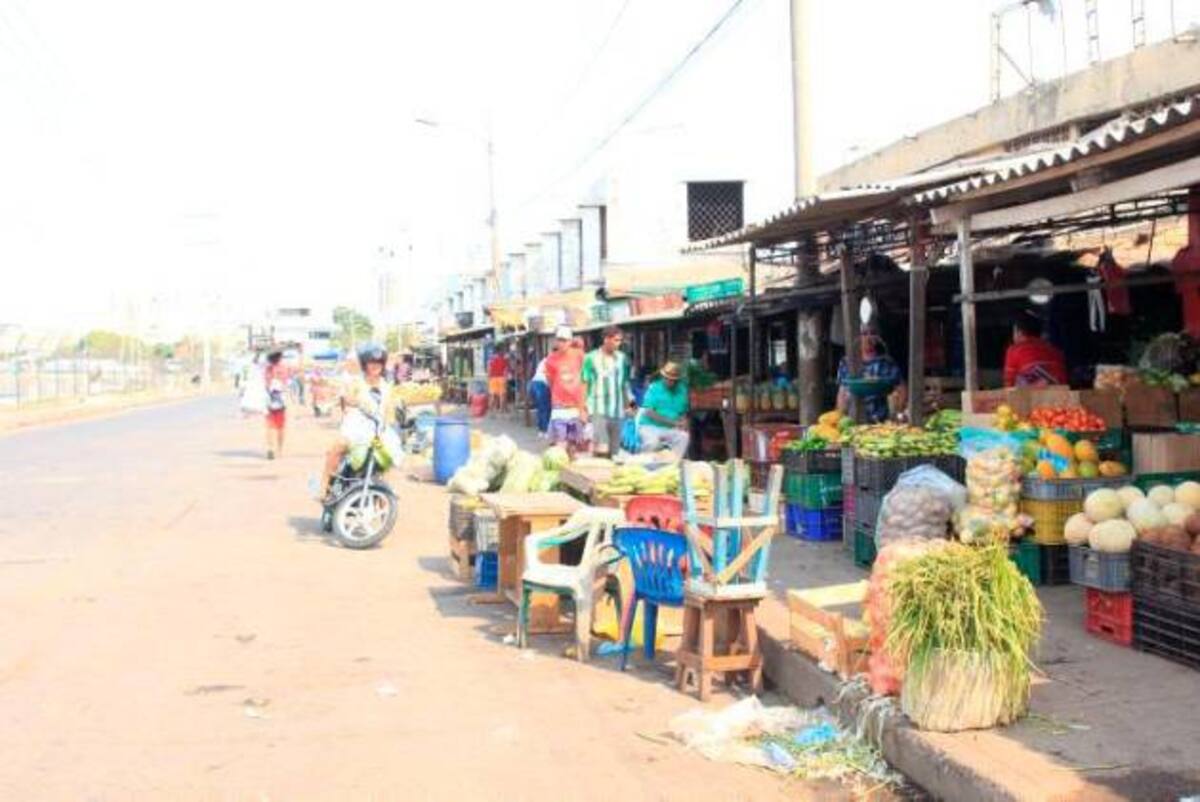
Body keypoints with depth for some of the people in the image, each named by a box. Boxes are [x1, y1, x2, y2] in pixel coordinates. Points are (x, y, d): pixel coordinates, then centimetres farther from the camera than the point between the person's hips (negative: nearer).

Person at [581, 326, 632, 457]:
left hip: (617, 412, 4)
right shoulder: (591, 358, -4)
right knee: (602, 449, -18)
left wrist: (628, 404, 13)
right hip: (598, 410, -4)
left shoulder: (622, 358, 8)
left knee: (614, 451, 7)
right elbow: (584, 384, -3)